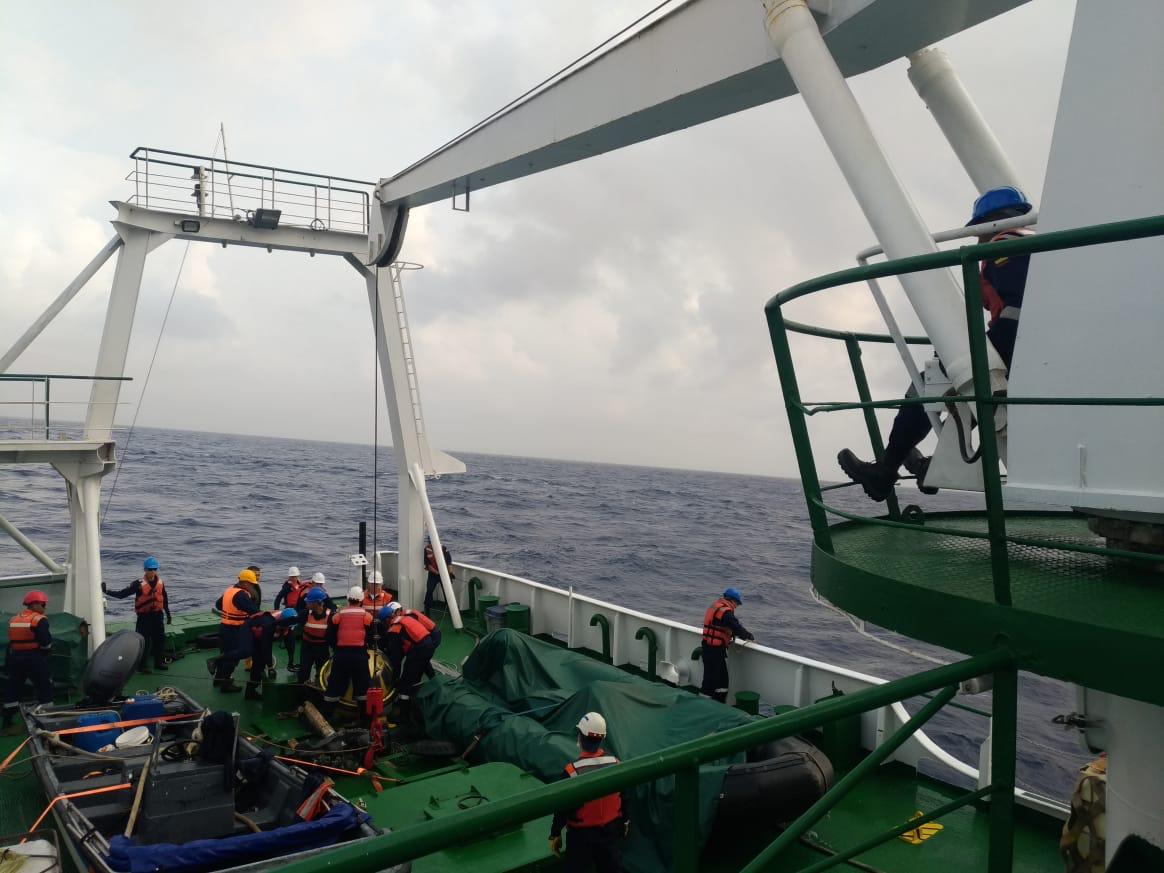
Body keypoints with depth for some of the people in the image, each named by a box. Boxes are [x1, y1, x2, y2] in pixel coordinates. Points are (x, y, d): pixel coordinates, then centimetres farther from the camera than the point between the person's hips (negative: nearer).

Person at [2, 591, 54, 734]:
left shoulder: (13, 619, 11)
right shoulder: (39, 620, -12)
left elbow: (11, 641, 14)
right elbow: (46, 643, -16)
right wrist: (45, 652, 4)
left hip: (15, 658, 7)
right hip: (34, 658, -7)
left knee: (13, 690, 13)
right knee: (45, 690, 2)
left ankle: (7, 723, 15)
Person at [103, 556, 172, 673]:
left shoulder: (160, 583, 4)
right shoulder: (139, 584, -10)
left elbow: (165, 599, 15)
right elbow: (122, 594, -11)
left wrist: (168, 614, 19)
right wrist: (106, 591, -22)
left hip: (157, 615, 5)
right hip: (144, 616, -5)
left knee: (160, 639, 10)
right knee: (143, 641, -2)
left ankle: (159, 662, 23)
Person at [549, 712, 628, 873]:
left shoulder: (573, 771, -24)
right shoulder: (616, 764, -10)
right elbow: (624, 798, 3)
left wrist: (555, 834, -2)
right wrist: (624, 822, 19)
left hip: (581, 834, -4)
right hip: (610, 830, 4)